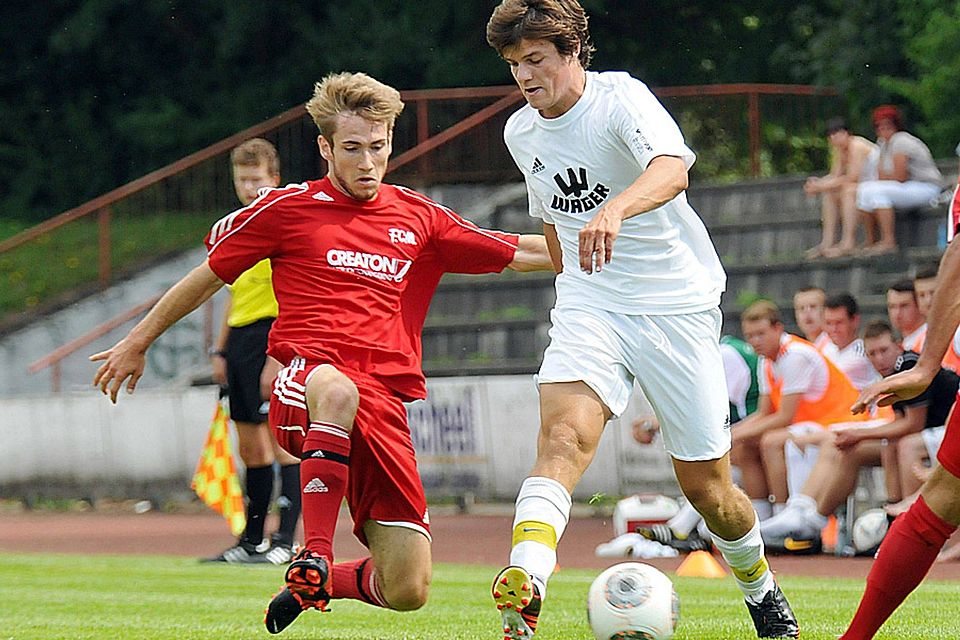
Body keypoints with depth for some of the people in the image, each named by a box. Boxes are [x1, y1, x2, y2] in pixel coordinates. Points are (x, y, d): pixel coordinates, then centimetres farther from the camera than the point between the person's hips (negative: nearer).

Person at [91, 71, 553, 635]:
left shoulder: (420, 219, 14)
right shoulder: (289, 208, 7)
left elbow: (521, 253, 21)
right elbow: (211, 273, 18)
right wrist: (138, 342, 24)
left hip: (383, 403, 3)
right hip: (304, 377, -3)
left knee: (407, 592, -7)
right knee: (339, 391, -45)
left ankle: (319, 582, 27)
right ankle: (314, 556, -39)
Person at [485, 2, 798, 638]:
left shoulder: (622, 98, -15)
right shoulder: (521, 133, 7)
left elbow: (672, 170, -36)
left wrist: (614, 209, -55)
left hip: (679, 305, -3)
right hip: (589, 307, 3)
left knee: (706, 486, 5)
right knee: (565, 434, -26)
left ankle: (760, 587, 35)